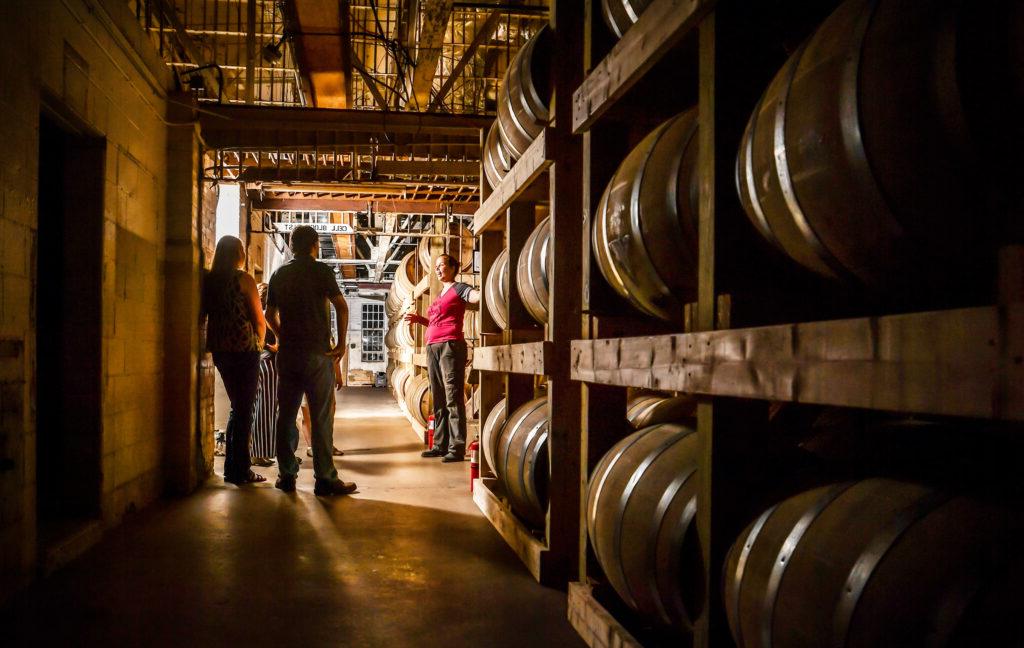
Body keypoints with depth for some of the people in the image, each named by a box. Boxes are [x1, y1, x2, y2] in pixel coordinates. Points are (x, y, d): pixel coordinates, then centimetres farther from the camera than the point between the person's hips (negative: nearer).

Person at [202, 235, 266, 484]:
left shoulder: (208, 280, 7)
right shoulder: (243, 279, -8)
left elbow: (205, 315, 11)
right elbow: (259, 319, -8)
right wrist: (259, 343, 10)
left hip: (219, 350, 6)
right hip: (244, 349, -6)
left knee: (237, 407, 18)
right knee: (244, 410, 2)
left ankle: (231, 468, 19)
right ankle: (241, 470, 3)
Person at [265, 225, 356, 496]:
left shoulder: (279, 274, 11)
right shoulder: (320, 270, -4)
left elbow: (270, 315, 16)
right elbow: (342, 306, -15)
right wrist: (341, 342, -7)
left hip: (287, 352, 5)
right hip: (316, 352, -5)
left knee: (286, 414, 10)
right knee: (321, 417, -2)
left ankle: (286, 475, 12)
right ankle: (325, 478, -2)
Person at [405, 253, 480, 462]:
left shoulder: (458, 289, -2)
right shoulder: (440, 294, 23)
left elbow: (477, 296, -22)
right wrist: (419, 319, 17)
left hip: (450, 345, -9)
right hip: (433, 348, 9)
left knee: (453, 399, -9)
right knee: (439, 400, 12)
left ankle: (457, 448, -8)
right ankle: (440, 445, 19)